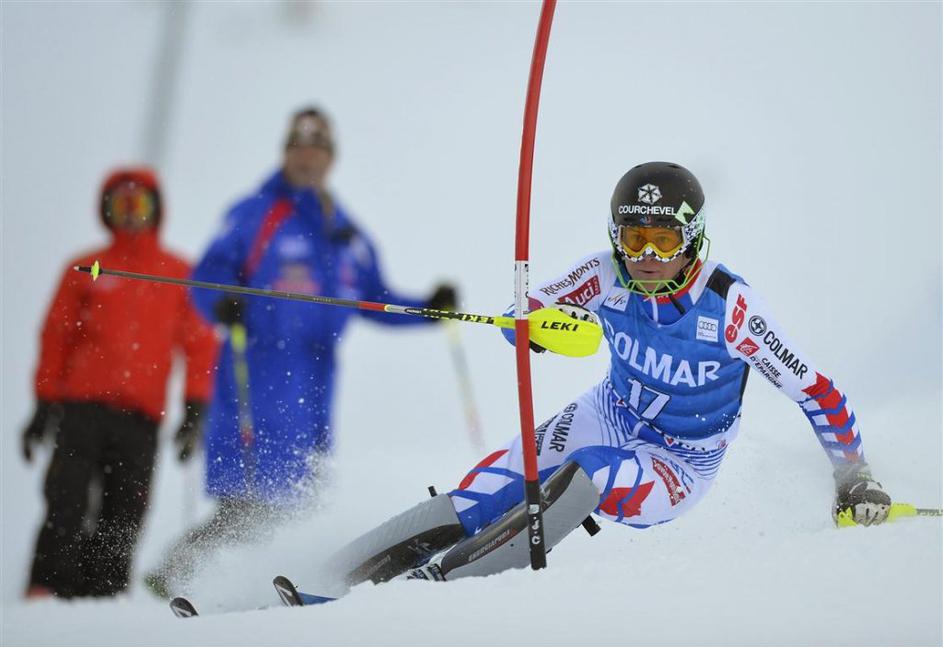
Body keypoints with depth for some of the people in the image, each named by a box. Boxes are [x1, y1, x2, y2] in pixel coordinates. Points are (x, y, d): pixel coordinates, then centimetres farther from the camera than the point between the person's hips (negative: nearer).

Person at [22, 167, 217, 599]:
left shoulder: (179, 276, 13)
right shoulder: (85, 271, 13)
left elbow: (199, 345, 11)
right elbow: (56, 340, 14)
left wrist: (194, 410, 2)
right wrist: (44, 405, 9)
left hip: (141, 417, 1)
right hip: (82, 405, 0)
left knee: (124, 519, -4)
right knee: (67, 505, -11)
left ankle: (102, 599, 0)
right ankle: (46, 591, -8)